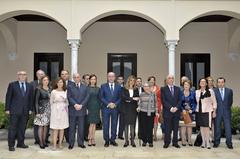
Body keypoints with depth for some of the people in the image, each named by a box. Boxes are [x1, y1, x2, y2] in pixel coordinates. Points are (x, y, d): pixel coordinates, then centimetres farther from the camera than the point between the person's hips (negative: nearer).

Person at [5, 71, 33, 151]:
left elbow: (31, 98, 9)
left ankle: (20, 143, 20)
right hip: (14, 110, -3)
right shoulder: (12, 85, 0)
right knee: (12, 128, 1)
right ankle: (11, 145, 9)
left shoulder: (29, 86, 9)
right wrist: (7, 108, -5)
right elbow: (8, 97, -1)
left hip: (25, 111, 3)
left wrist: (30, 109, 4)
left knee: (22, 127, 9)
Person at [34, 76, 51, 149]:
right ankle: (41, 142, 9)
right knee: (41, 126, 0)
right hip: (41, 109, -4)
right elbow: (36, 101, -6)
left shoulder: (50, 89, 8)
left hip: (48, 110, 4)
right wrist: (37, 112, -11)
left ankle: (44, 141, 20)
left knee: (46, 126, 9)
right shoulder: (39, 89, -5)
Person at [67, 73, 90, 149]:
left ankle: (81, 143, 15)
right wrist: (75, 104, -16)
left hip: (82, 109, 1)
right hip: (72, 110, -1)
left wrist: (81, 105, -12)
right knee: (72, 128, 3)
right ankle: (71, 143, 11)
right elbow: (69, 97, -4)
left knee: (81, 128, 6)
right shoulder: (70, 87, 6)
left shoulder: (85, 87, 9)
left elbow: (87, 97, 0)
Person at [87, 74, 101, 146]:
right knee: (91, 124, -6)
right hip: (89, 107, -3)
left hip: (96, 108, 3)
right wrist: (86, 108, -8)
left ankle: (92, 138, 13)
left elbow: (99, 99, 11)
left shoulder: (98, 89, 10)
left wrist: (99, 108, 4)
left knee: (94, 124, 6)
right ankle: (90, 139, 2)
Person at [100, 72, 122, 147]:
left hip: (115, 108, 2)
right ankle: (106, 140, 12)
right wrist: (108, 104, -13)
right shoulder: (103, 86, 3)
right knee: (106, 125, 2)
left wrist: (115, 104, -10)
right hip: (106, 108, -1)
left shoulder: (118, 87, 8)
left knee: (114, 125, 6)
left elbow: (120, 98, 6)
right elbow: (101, 97, -2)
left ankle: (113, 140, 17)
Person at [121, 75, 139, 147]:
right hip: (126, 109, -2)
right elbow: (123, 97, -12)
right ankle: (126, 141, 7)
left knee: (132, 124, 2)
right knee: (126, 124, 1)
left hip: (133, 109, 2)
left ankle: (132, 141, 8)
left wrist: (129, 100, -10)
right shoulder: (124, 89, 2)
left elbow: (137, 98, 4)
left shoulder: (136, 89, 11)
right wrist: (132, 98, -18)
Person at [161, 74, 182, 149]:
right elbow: (164, 101, -6)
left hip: (176, 111, 3)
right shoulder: (163, 89, 2)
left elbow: (180, 100, 6)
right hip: (167, 112, -3)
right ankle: (166, 142, 10)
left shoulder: (178, 89, 13)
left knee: (175, 128, 6)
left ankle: (175, 142, 15)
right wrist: (170, 108, -15)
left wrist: (176, 107, -10)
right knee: (167, 128, 1)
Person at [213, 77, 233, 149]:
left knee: (228, 128, 1)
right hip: (217, 112, -1)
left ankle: (229, 143, 9)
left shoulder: (229, 91, 7)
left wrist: (227, 108, 11)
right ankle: (216, 142, 15)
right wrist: (214, 109, 1)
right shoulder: (214, 91, 1)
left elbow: (230, 101, 13)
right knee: (217, 128, 5)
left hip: (227, 112, 1)